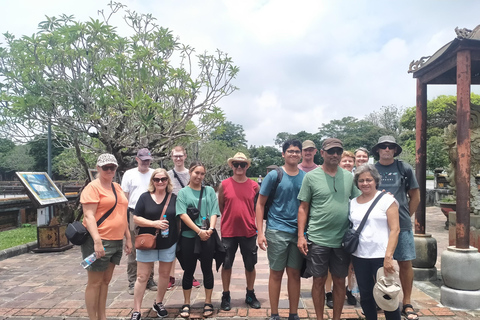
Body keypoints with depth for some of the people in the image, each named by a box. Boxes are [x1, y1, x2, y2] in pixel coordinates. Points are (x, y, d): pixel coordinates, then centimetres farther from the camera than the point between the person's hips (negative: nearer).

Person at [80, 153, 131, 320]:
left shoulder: (117, 187, 14)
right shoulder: (93, 187, -10)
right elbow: (88, 216, -18)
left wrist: (128, 238, 17)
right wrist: (97, 241, -26)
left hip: (116, 242, 8)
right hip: (99, 241, -8)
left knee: (106, 281, 16)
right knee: (95, 282, 3)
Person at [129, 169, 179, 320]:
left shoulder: (174, 198, 0)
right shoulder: (145, 197, -4)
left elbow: (179, 219, 6)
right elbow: (136, 218, -7)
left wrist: (178, 237, 0)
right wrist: (154, 223, -20)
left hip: (168, 243, 2)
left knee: (165, 274, 13)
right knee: (142, 276, 3)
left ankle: (158, 303, 34)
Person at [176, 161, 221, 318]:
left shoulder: (210, 191, 7)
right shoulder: (183, 192, 2)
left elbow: (214, 212, 0)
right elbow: (183, 215, -9)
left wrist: (210, 229, -17)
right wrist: (199, 231, -18)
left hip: (207, 237, 1)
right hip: (188, 237, -1)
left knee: (207, 269, 8)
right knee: (189, 270, 9)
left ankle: (208, 303, 22)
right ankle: (186, 304, 23)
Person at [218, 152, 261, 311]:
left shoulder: (254, 186, -1)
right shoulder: (224, 184, -4)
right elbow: (220, 207, 6)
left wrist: (253, 223, 7)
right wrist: (231, 218, 7)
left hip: (249, 232, 1)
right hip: (228, 232, -1)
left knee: (250, 265, 12)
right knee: (226, 264, 10)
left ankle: (250, 295, 31)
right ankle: (226, 296, 27)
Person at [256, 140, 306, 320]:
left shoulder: (306, 177, 5)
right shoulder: (273, 175, -4)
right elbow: (260, 204, -2)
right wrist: (260, 232, -8)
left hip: (299, 231, 3)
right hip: (277, 230, -2)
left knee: (294, 273, 10)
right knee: (276, 273, 6)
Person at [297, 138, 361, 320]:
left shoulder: (349, 177, 5)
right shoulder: (311, 177, -3)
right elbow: (303, 208, -2)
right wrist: (301, 236, -7)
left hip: (343, 239, 3)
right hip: (318, 239, -2)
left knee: (340, 281, 12)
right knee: (319, 280, 8)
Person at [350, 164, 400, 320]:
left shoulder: (386, 199, -5)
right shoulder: (353, 203, 8)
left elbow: (395, 229, -10)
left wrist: (388, 256, -17)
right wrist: (349, 257, 8)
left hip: (381, 257, -4)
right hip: (359, 257, 4)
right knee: (365, 296, 11)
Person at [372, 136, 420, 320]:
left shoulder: (405, 168, 3)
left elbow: (415, 196, 8)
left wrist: (405, 216, 5)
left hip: (402, 225, 0)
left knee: (405, 263, 5)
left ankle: (407, 304, 18)